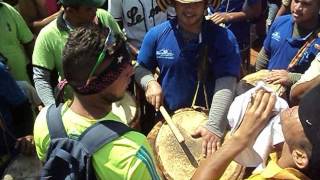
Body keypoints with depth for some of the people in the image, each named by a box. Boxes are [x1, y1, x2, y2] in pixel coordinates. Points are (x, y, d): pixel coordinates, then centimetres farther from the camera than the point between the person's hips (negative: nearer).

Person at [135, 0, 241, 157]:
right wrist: (150, 83, -17)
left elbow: (226, 84, -24)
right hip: (167, 117, 2)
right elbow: (140, 67, 5)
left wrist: (214, 127, -34)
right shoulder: (156, 34, -8)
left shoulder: (224, 38, -15)